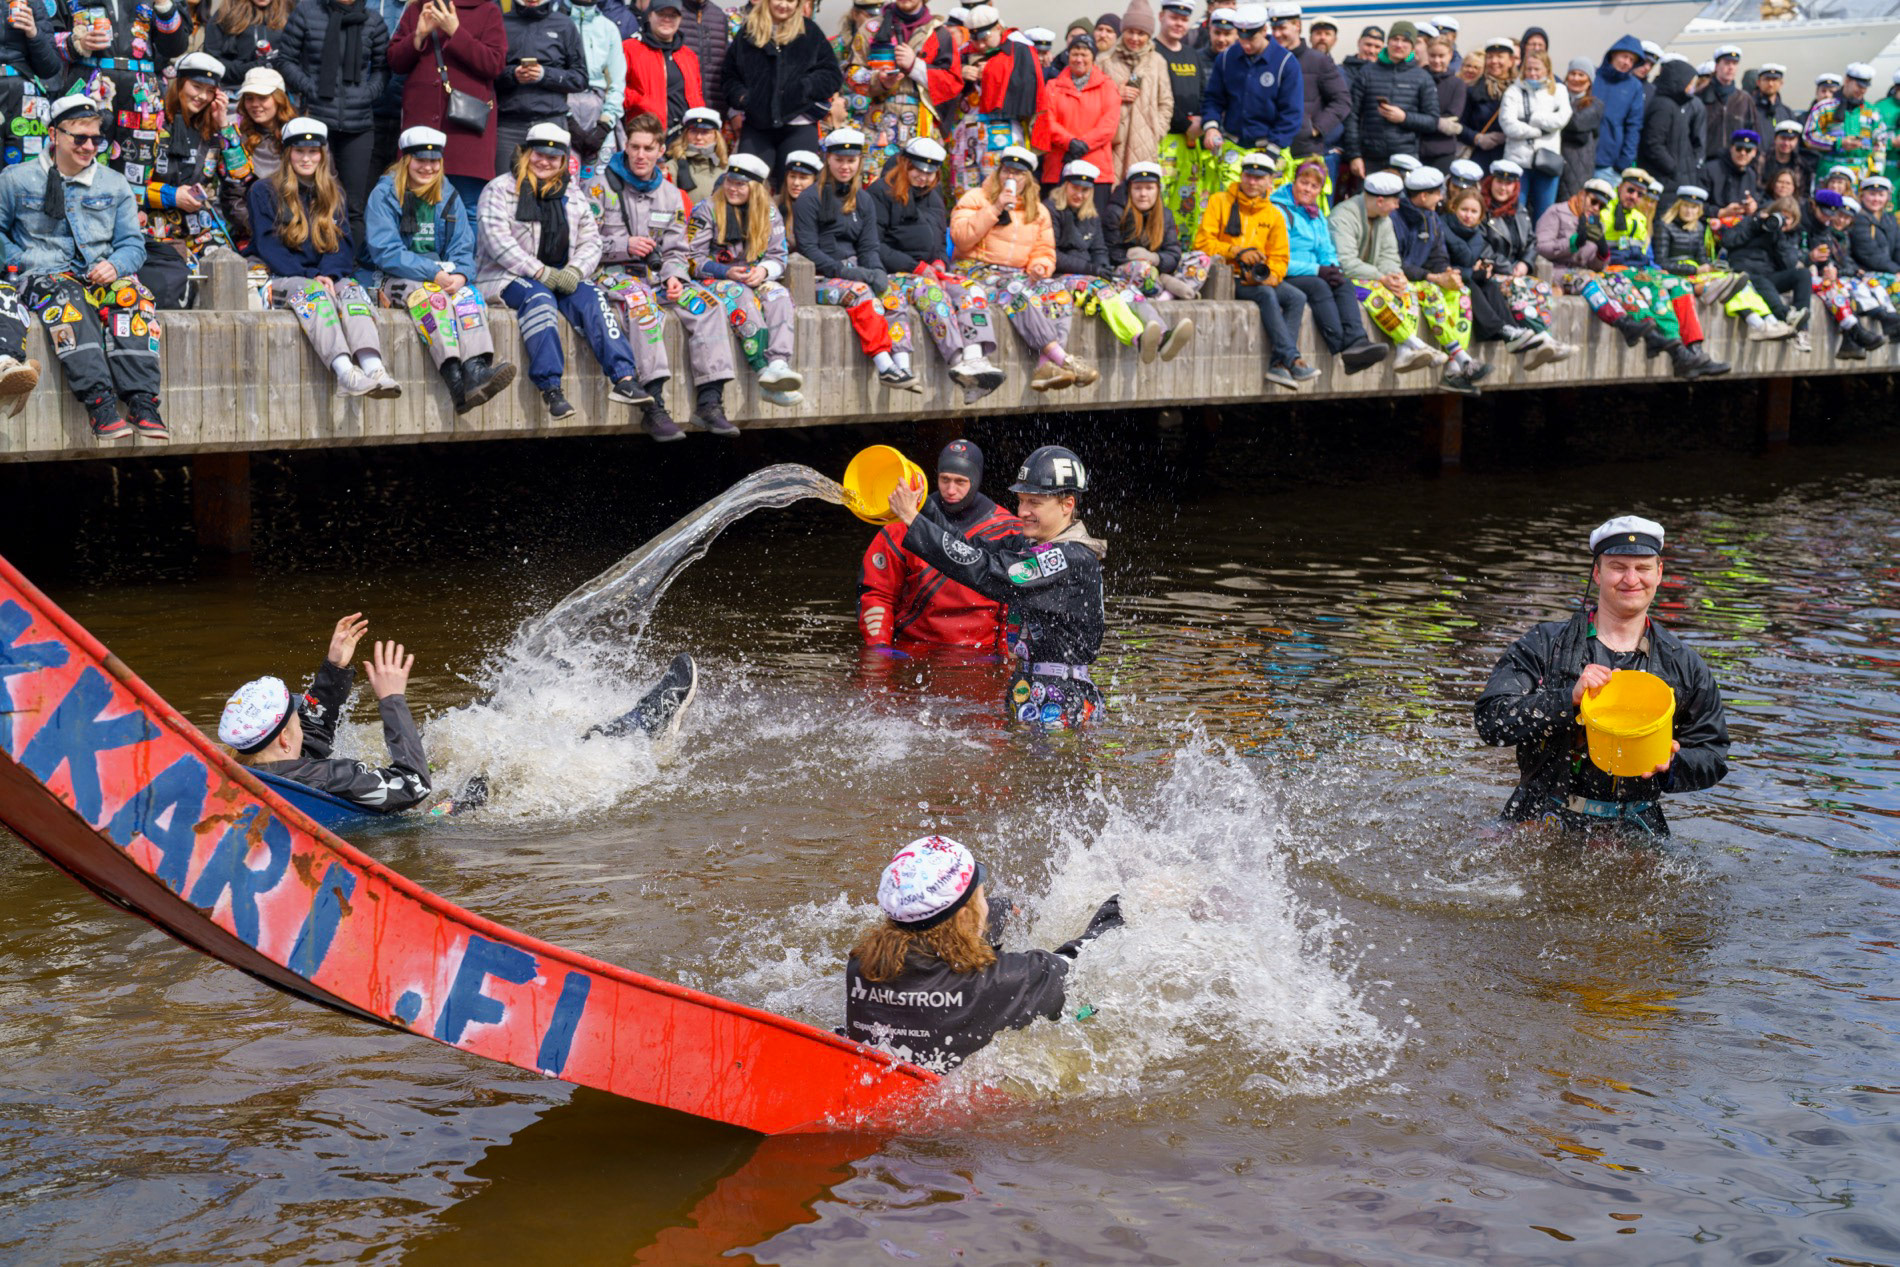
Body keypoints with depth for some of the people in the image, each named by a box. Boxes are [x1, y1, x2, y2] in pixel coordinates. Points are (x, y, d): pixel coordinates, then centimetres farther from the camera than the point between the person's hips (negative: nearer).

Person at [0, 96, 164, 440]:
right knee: (67, 301, -39)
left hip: (102, 275, 2)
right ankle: (99, 402, -52)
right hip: (45, 276, -2)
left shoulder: (115, 185, 18)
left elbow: (133, 243, 15)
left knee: (134, 297, -33)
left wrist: (115, 265, -7)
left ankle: (142, 402, -44)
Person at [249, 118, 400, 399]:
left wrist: (328, 274, -12)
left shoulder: (333, 192, 21)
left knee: (351, 289, -32)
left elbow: (344, 242, 10)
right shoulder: (264, 192, 10)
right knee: (312, 291, -36)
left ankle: (374, 368, -59)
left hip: (327, 277, 3)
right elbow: (268, 246, -1)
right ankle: (345, 371, -60)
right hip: (282, 280, -3)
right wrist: (310, 277, -15)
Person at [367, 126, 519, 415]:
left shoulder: (448, 196, 15)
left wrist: (460, 274, -15)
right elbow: (387, 252, -10)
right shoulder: (384, 195, 1)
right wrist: (434, 273, -21)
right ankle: (457, 383, -56)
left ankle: (476, 369, -54)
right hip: (397, 279, -4)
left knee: (470, 296, -29)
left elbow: (463, 248, 9)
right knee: (430, 296, -36)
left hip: (445, 276, 4)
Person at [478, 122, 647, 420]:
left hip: (561, 276, 4)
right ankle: (550, 388, -44)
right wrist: (542, 273, -20)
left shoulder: (572, 194, 17)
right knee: (539, 297, -35)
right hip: (505, 278, -4)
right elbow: (497, 242, -12)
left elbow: (591, 240, 10)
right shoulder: (499, 190, 1)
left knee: (591, 296, -25)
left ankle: (623, 377, -36)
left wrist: (575, 270, -12)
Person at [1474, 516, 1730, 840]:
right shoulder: (1544, 645, 2)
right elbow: (1490, 720, -8)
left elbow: (1714, 755, 14)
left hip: (1633, 832, 2)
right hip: (1542, 823, -2)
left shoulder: (1684, 665, 9)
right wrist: (1568, 698, -19)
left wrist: (1671, 766, -9)